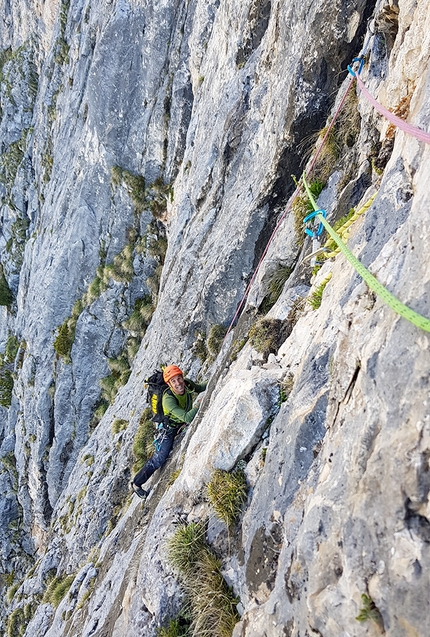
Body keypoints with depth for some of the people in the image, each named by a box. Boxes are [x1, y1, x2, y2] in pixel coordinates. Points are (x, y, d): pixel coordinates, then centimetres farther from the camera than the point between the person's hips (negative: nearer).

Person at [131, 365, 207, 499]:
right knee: (158, 460, -8)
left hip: (185, 423, 7)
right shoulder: (168, 399, -39)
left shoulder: (187, 384, -22)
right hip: (171, 427, -7)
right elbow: (187, 418, -45)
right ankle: (136, 484, 12)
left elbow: (200, 388, 1)